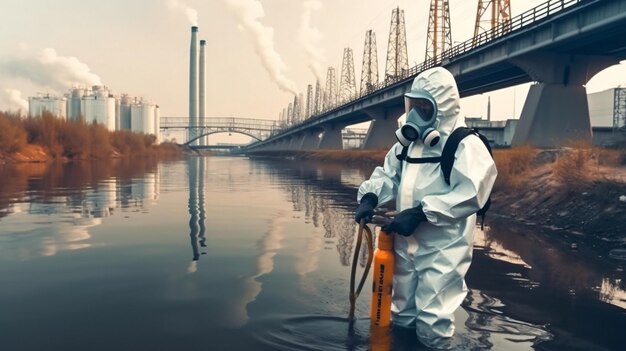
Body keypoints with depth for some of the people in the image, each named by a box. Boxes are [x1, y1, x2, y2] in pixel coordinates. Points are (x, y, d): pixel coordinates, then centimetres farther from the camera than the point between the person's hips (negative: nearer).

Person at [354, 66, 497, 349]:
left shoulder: (466, 145, -14)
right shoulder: (407, 143, 11)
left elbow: (470, 194, -25)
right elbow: (387, 175, 12)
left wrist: (421, 212, -28)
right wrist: (369, 197, -10)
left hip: (442, 250, -7)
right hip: (406, 245, 8)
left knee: (432, 325, 2)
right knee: (401, 315, 23)